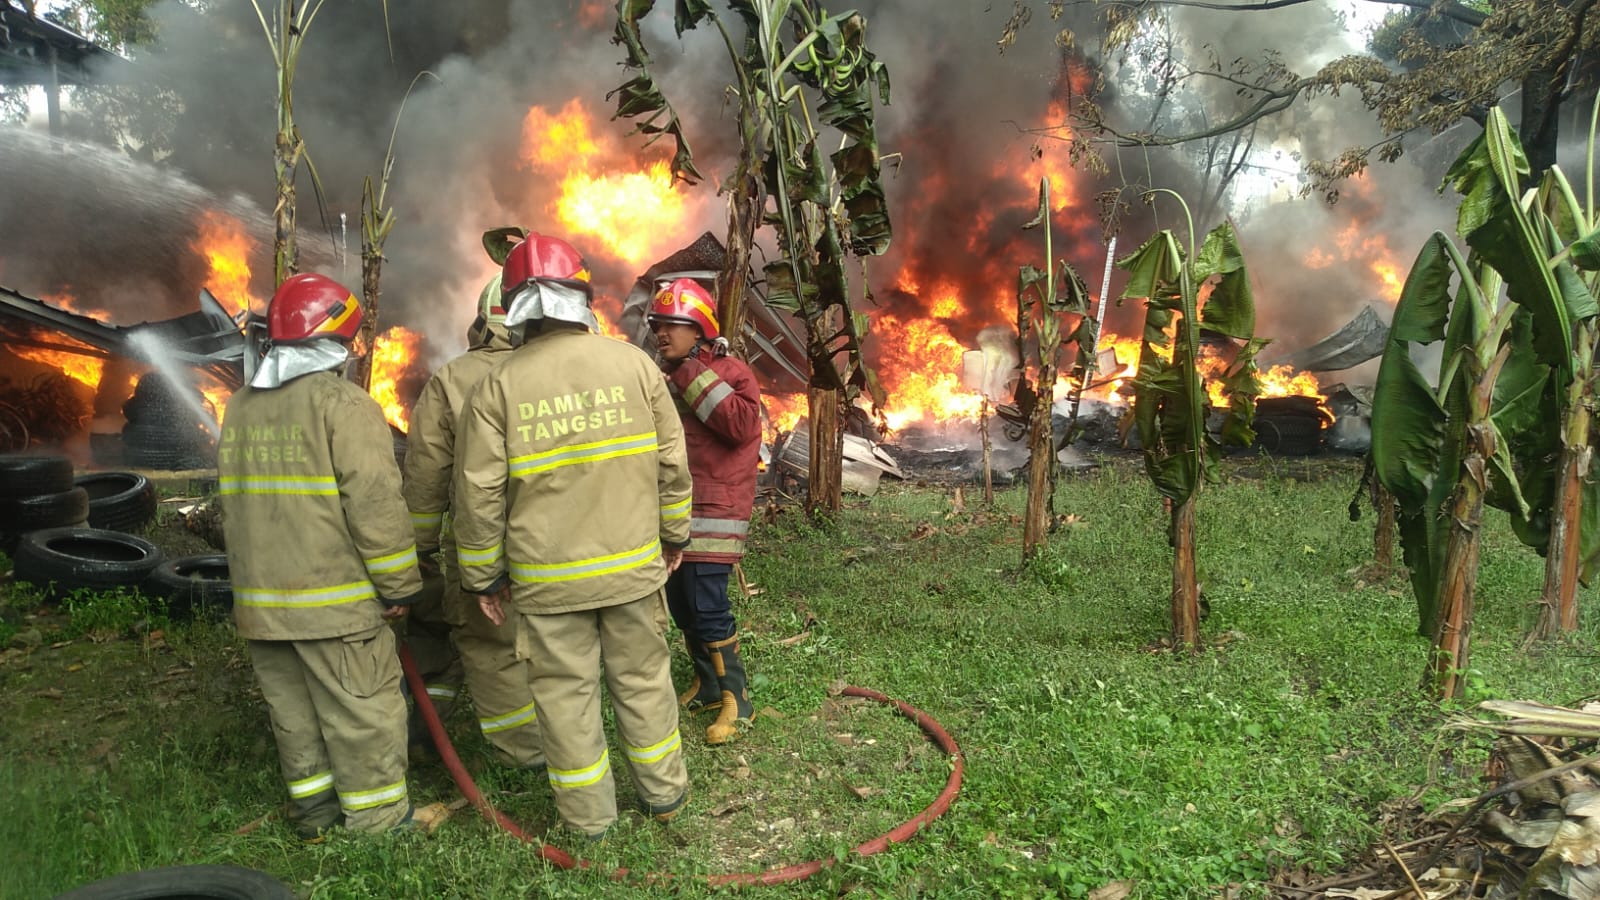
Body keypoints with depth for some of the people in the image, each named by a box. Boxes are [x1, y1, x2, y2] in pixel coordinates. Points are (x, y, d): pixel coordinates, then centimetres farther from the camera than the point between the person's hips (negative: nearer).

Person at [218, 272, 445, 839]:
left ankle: (313, 813, 31)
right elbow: (376, 505, -19)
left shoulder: (239, 409, 12)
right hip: (332, 600, -8)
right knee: (362, 714, 3)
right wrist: (399, 586, -10)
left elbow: (234, 505, 18)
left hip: (260, 601, 8)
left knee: (293, 714, 18)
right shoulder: (342, 404, -14)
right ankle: (380, 824, 12)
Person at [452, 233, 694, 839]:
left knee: (566, 691, 12)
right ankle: (663, 792, 31)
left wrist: (483, 577, 6)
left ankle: (588, 814, 25)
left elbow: (479, 494, -6)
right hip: (633, 564, 2)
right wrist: (674, 533, 15)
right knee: (643, 678, 17)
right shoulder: (633, 362, -3)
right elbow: (672, 463, 2)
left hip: (546, 579, -1)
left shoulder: (497, 386, -7)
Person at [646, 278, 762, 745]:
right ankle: (707, 682, 31)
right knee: (680, 602, 14)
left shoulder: (730, 371, -10)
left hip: (714, 509, -8)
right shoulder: (664, 376, 13)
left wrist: (693, 375, -23)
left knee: (706, 606, -11)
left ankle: (736, 699, 4)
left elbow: (742, 425, -28)